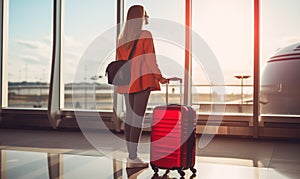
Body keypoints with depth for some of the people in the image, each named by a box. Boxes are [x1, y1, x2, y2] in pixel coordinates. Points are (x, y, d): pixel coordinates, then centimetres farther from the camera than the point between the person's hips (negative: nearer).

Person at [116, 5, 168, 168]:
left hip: (127, 81, 7)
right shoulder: (145, 35, -6)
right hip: (142, 80, -7)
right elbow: (150, 60, -11)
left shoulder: (122, 37, 13)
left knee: (129, 117, 8)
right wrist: (160, 77, -2)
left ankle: (131, 155, 14)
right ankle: (132, 158, -2)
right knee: (138, 117, -5)